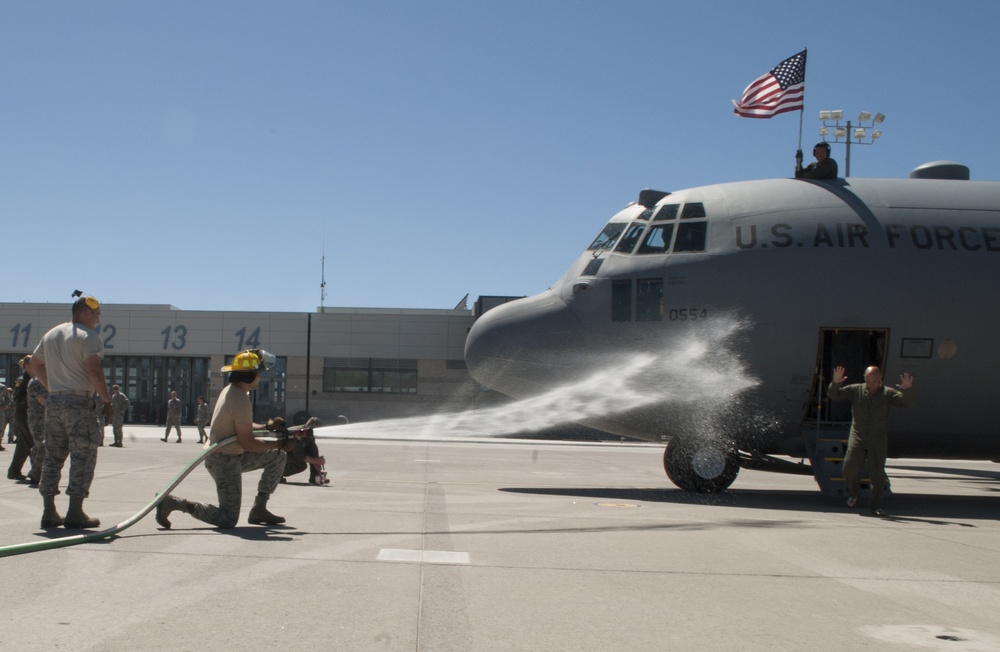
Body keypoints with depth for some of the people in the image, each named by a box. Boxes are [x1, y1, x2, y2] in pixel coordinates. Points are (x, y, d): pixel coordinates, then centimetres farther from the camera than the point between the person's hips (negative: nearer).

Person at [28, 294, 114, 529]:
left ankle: (49, 512, 12)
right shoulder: (89, 336, -8)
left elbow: (34, 365, 25)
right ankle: (75, 513, -3)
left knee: (52, 457, 11)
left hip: (53, 402, 7)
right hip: (79, 403, -7)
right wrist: (107, 400, -10)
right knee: (83, 457, -2)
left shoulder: (51, 334, 17)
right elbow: (94, 371, -19)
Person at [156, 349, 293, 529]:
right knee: (228, 520, -10)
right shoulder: (242, 402, -23)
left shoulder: (229, 390, 7)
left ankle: (259, 509, 18)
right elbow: (247, 443, -20)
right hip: (225, 461, -10)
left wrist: (267, 426, 5)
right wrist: (277, 444, -8)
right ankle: (174, 502, -6)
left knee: (277, 457, 16)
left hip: (232, 455, 10)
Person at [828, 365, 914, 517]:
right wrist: (836, 383, -22)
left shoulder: (888, 393, -2)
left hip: (878, 441, 0)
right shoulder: (856, 390, 1)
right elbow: (834, 396, -2)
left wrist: (907, 390, -34)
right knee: (850, 467, -13)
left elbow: (906, 402, -14)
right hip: (857, 437, 0)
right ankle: (853, 492, 17)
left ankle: (875, 505, 15)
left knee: (877, 473, 0)